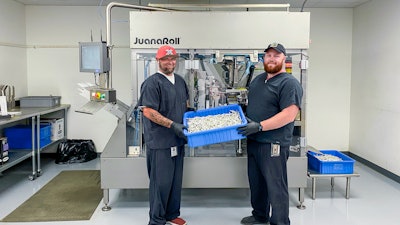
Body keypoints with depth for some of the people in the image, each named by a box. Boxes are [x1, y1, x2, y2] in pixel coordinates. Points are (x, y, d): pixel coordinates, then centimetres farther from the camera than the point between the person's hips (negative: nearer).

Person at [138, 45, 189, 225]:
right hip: (160, 142, -8)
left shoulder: (180, 81, 13)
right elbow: (148, 111, -19)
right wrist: (172, 125, -22)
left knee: (176, 180, 17)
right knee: (161, 182, 1)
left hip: (178, 140, 8)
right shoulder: (152, 83, -13)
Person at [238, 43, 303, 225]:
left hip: (273, 145, -8)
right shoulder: (258, 79, 13)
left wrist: (259, 126, -25)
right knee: (256, 182, 20)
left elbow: (289, 114, -22)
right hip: (253, 141, 9)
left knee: (275, 186, 2)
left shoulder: (289, 83, -13)